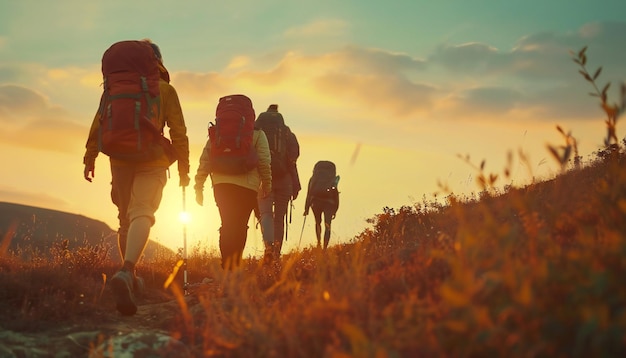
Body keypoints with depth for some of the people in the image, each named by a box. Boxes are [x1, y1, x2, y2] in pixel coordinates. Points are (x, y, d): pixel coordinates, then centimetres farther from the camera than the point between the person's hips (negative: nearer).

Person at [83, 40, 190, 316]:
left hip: (120, 158, 3)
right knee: (142, 215, -15)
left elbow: (99, 123, 4)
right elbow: (178, 131, 1)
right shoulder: (165, 89, 6)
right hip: (153, 159, -3)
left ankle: (129, 276, 28)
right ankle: (126, 273, -39)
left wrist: (89, 158, 5)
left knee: (125, 217, 17)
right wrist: (184, 168, 6)